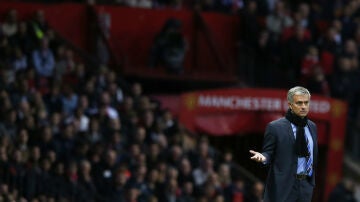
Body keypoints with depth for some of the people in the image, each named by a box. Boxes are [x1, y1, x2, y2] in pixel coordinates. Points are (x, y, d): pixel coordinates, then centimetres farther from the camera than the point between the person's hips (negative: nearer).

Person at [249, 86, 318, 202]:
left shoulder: (312, 127, 13)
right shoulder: (275, 127, -5)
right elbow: (268, 154, 0)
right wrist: (262, 158, -24)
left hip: (305, 187, 5)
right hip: (283, 187, -5)